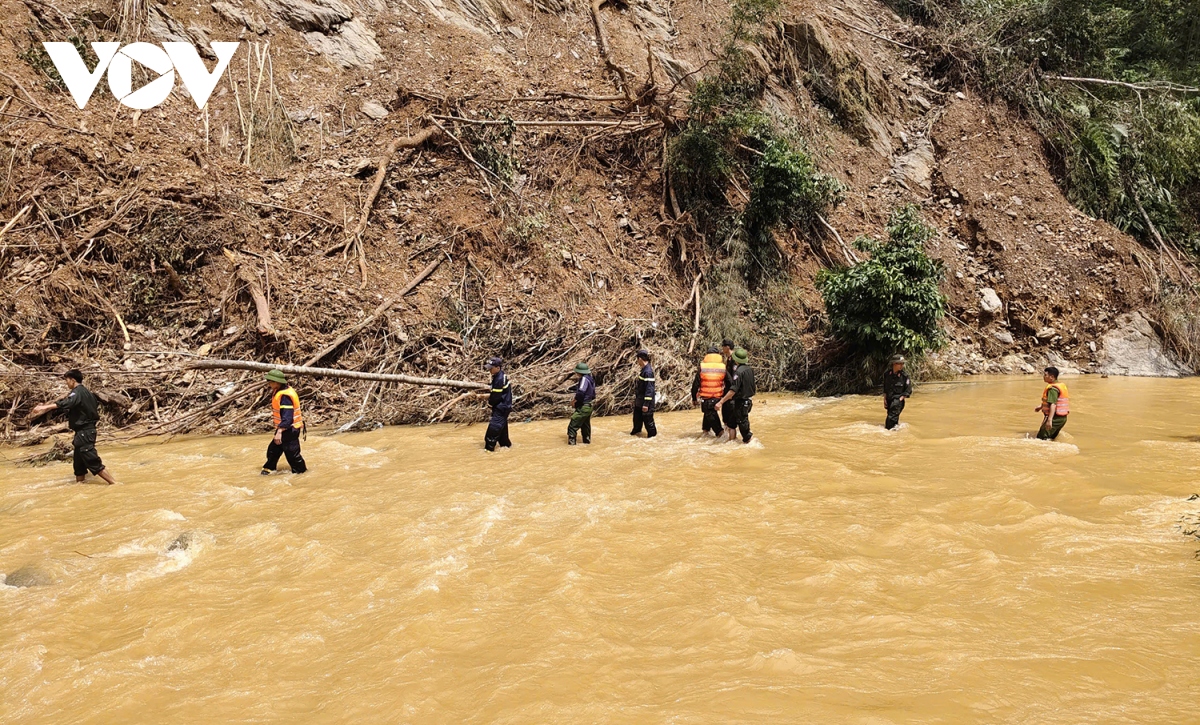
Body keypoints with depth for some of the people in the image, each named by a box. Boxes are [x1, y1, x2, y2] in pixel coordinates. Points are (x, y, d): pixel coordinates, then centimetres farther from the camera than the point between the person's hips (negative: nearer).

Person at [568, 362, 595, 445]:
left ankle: (571, 442, -12)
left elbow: (581, 392, -30)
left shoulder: (584, 379, -16)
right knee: (585, 426, 22)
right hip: (588, 407, 10)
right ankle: (587, 440, 31)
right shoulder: (591, 379, 12)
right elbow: (593, 396, 20)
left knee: (572, 426, -9)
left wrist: (575, 400, -15)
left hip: (582, 408, -10)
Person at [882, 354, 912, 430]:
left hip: (898, 399, -5)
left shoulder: (904, 376, -10)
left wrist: (901, 399, -11)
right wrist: (884, 399, 9)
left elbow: (908, 391, -5)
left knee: (891, 418, -12)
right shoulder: (887, 374, 1)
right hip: (889, 400, 5)